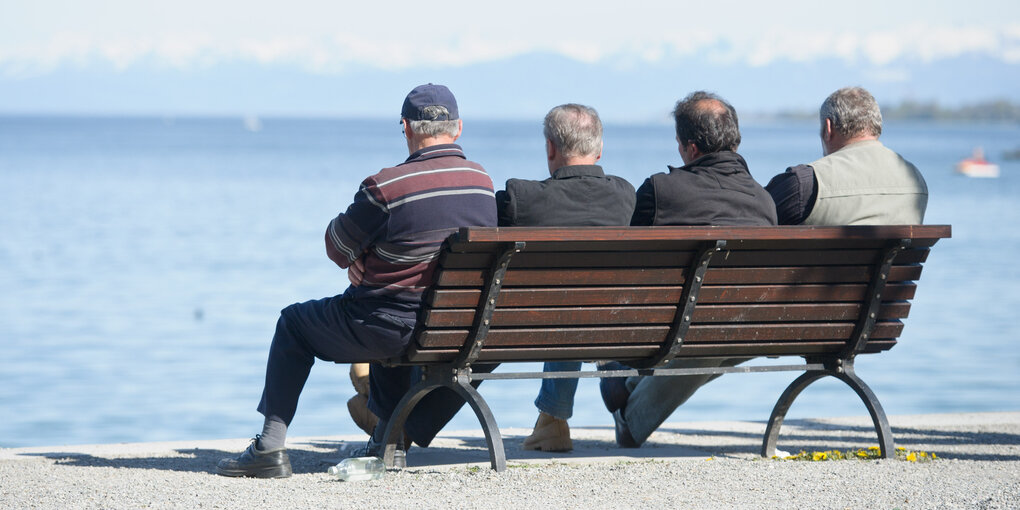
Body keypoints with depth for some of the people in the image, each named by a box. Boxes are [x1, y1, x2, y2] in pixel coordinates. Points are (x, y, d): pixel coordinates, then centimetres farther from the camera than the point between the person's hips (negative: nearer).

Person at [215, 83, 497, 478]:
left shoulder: (387, 185, -18)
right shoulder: (483, 182, 1)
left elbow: (337, 248, -5)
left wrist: (359, 259, 17)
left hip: (395, 328, -6)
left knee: (294, 324, 18)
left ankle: (270, 448, 17)